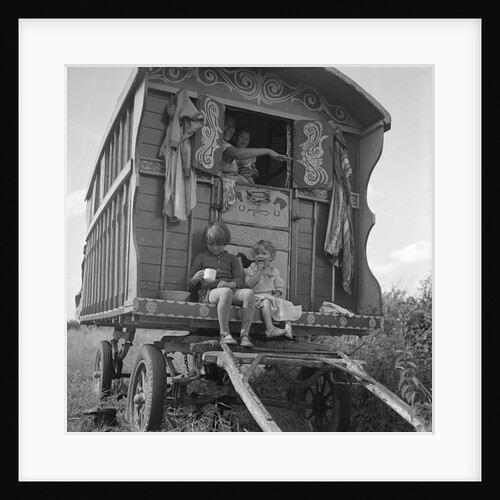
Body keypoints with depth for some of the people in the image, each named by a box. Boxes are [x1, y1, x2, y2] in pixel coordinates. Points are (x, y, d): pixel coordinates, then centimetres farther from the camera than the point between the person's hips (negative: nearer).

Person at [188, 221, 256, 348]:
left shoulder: (231, 258, 23)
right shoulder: (201, 258, 18)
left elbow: (239, 280, 9)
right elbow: (190, 283, 16)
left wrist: (229, 283, -15)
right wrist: (196, 278, -9)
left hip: (231, 290, 3)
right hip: (208, 292, -3)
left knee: (249, 293, -30)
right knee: (226, 292, -39)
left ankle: (244, 335, -31)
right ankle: (224, 334, -33)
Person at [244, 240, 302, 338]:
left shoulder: (274, 272, 14)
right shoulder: (250, 270, 4)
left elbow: (280, 288, 9)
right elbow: (248, 285, -13)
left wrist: (274, 296, -12)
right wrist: (259, 272, -14)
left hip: (271, 297, 5)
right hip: (257, 296, -4)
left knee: (286, 305, -16)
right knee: (266, 302, -35)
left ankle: (288, 327, -24)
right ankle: (270, 329, -42)